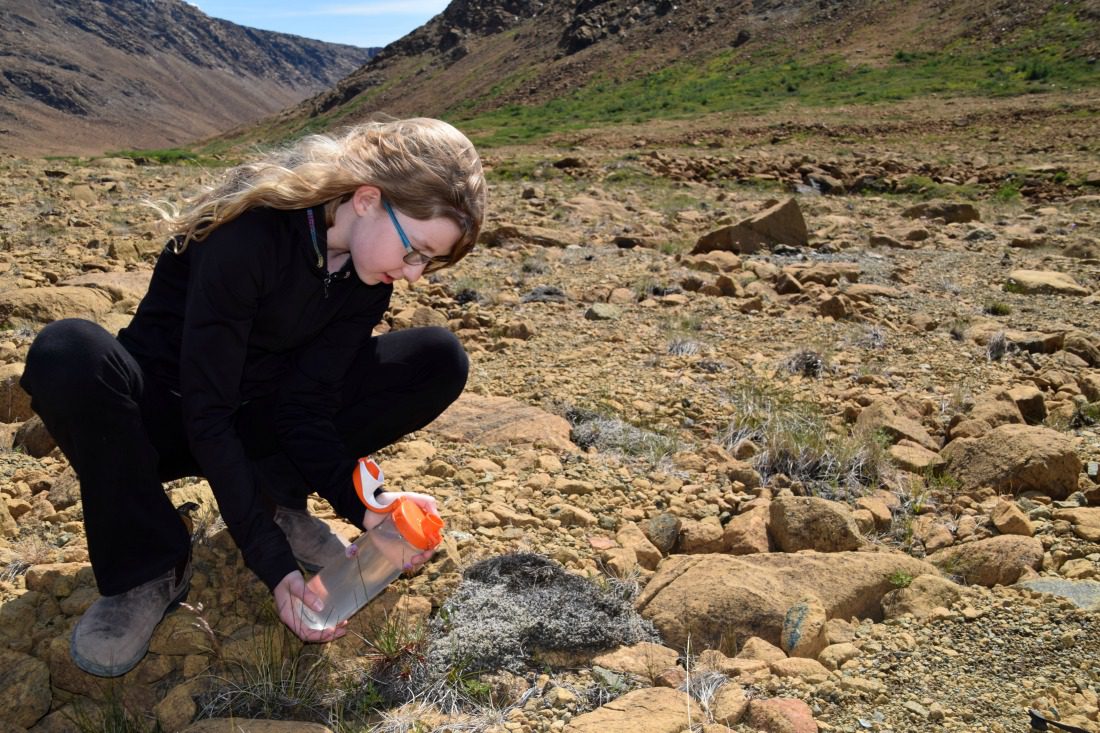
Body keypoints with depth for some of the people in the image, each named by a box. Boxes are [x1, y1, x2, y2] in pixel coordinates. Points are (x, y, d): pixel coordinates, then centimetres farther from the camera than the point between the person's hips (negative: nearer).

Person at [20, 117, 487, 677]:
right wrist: (274, 563, -33)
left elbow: (305, 407, -14)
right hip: (168, 415, -4)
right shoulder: (250, 233, -29)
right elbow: (206, 415, -29)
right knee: (68, 354, -39)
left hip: (259, 416, 5)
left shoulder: (367, 272, -10)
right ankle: (147, 567, -19)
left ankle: (276, 497, -8)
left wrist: (363, 504, -30)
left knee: (439, 360, -13)